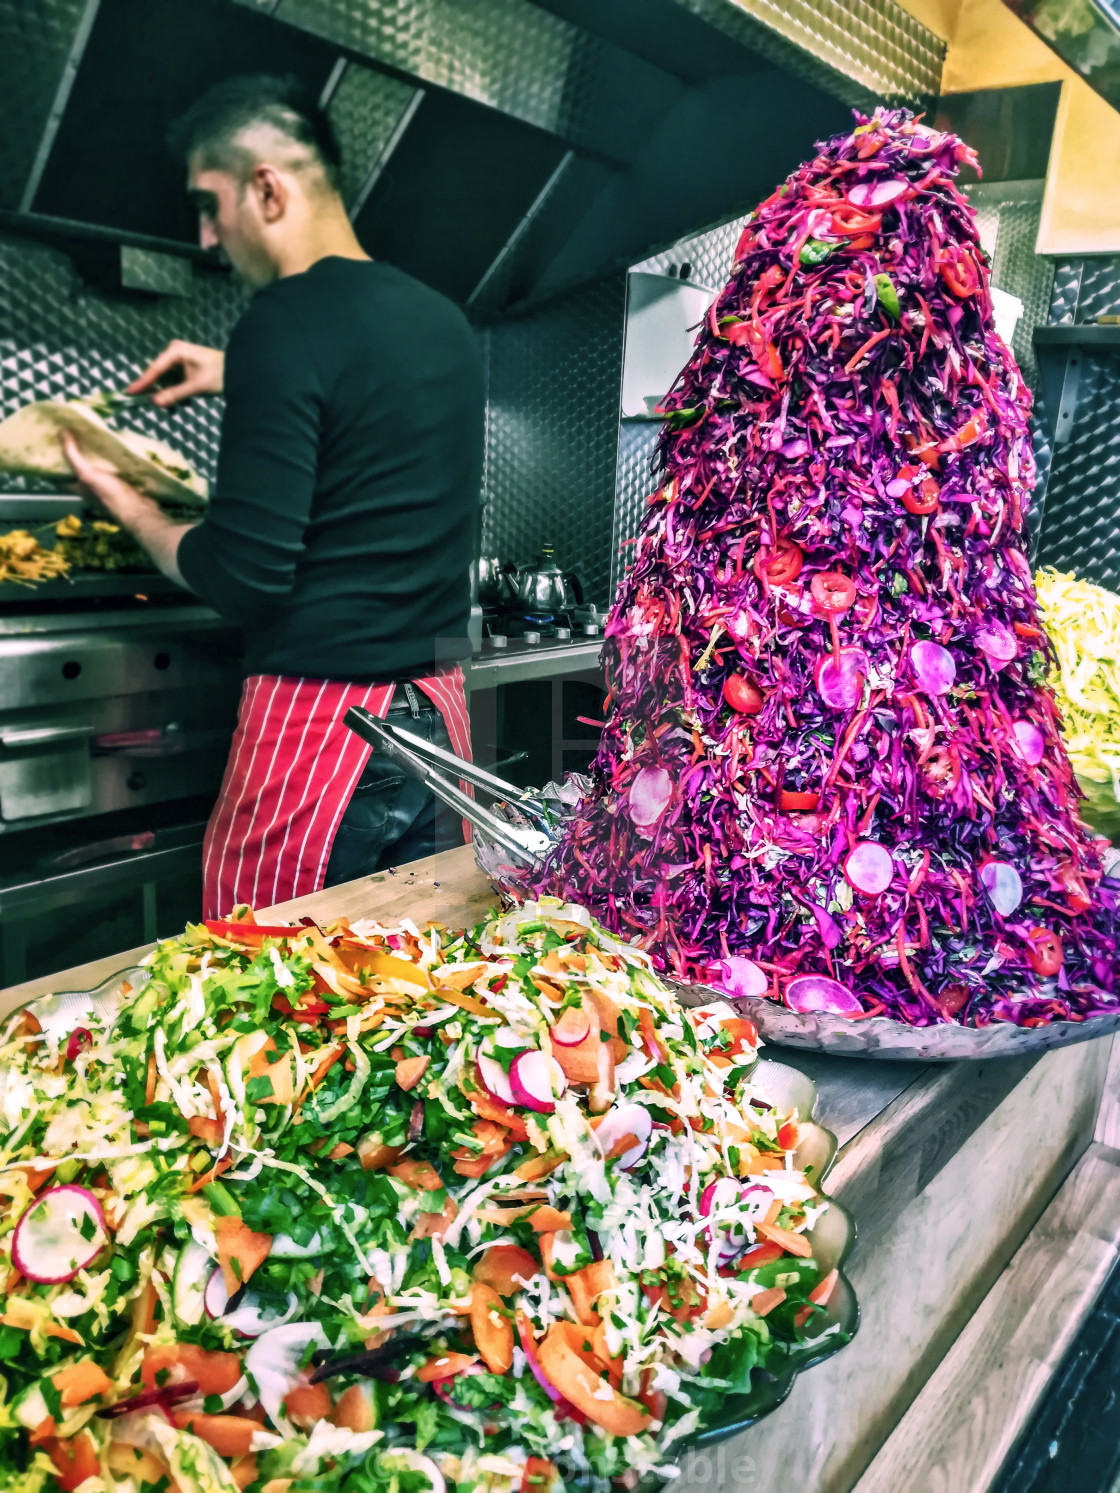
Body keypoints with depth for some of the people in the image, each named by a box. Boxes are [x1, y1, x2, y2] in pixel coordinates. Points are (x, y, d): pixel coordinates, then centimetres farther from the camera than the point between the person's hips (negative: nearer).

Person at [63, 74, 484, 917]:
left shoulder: (286, 321, -13)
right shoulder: (445, 321, 10)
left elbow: (245, 576, -15)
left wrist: (132, 511, 2)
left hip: (321, 717, -8)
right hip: (440, 712, 8)